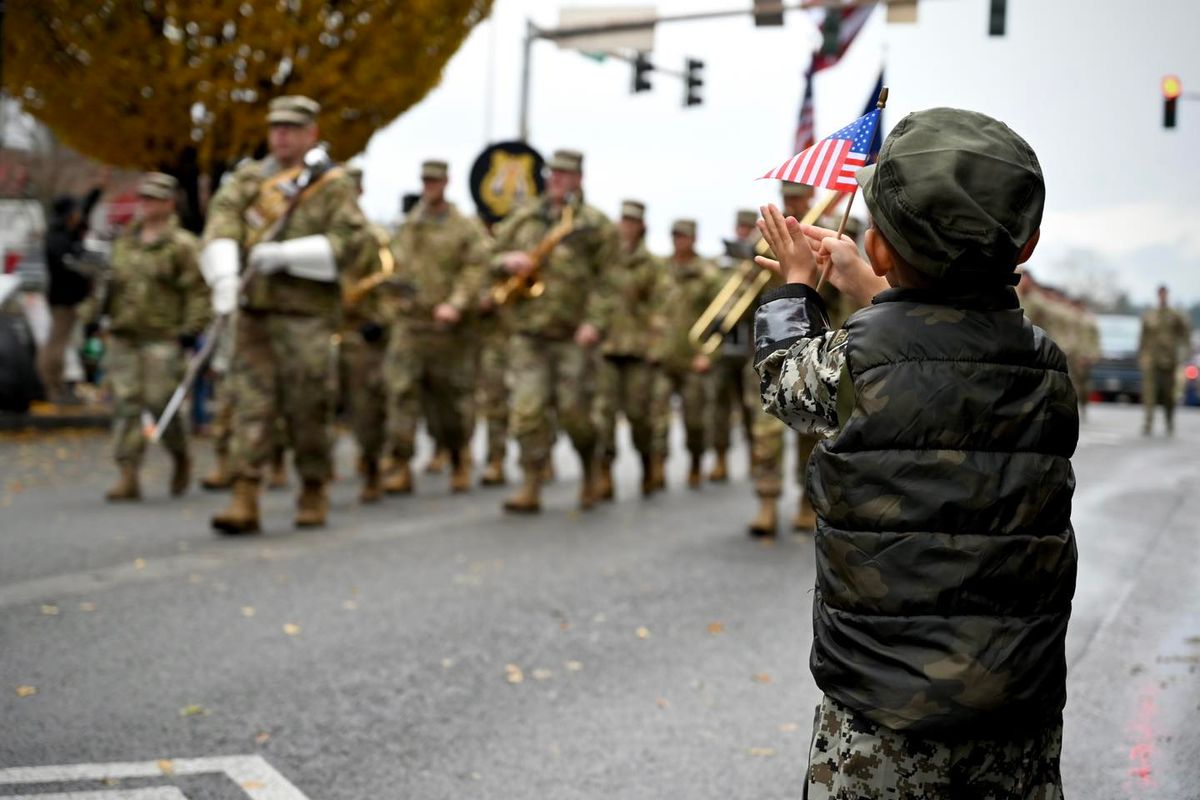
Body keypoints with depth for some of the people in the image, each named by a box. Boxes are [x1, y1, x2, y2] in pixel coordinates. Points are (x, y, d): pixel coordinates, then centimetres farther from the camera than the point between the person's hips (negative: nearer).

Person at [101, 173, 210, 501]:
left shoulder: (182, 245, -3)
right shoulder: (124, 243, 17)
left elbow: (198, 291, -8)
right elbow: (110, 285, 26)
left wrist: (191, 330, -15)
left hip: (162, 340, -6)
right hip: (122, 338, 6)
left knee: (161, 404, -7)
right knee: (125, 406, 1)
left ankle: (181, 458, 20)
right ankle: (128, 477, 4)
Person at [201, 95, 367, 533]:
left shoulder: (334, 184, 3)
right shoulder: (246, 178, 13)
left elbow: (348, 242, -9)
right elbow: (221, 223, -4)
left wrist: (285, 254, -17)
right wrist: (223, 275, -23)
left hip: (308, 315, -3)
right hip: (254, 311, 3)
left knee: (307, 408, 2)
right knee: (251, 403, -4)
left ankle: (314, 492, 19)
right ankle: (245, 498, -5)